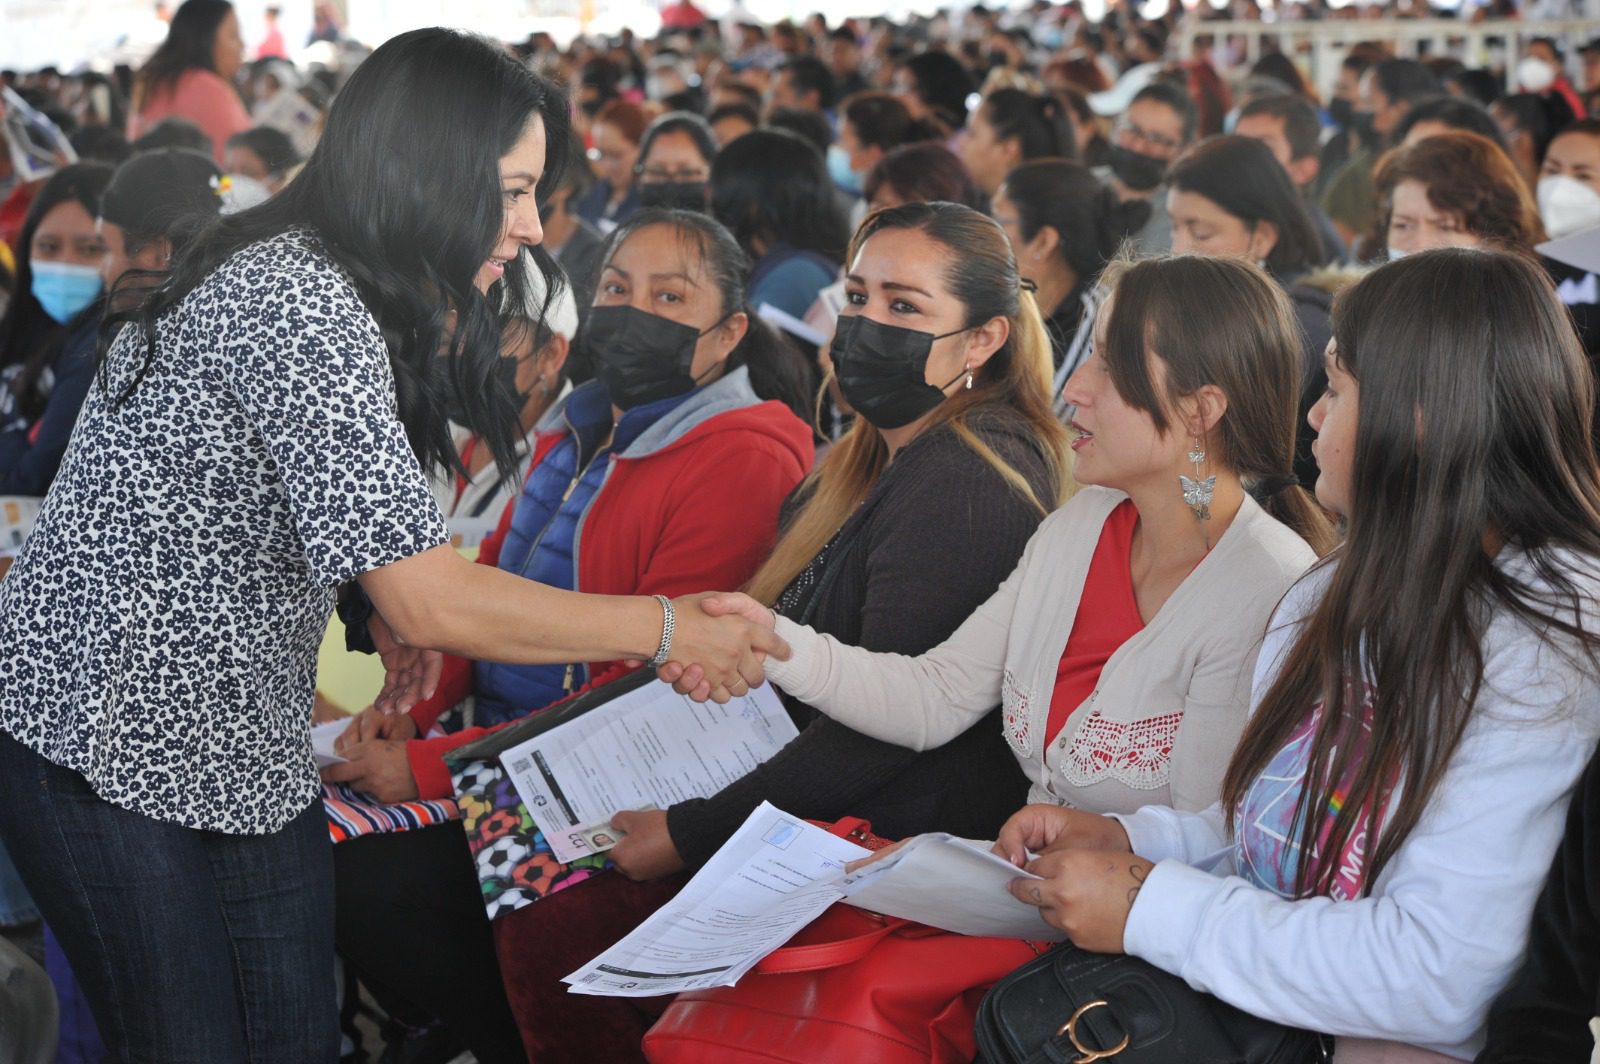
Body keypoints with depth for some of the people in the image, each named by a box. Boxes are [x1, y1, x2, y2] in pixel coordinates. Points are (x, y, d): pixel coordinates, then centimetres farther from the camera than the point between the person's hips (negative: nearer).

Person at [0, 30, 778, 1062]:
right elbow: (434, 605, -28)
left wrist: (381, 597, 5)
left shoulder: (313, 278, 6)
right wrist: (671, 629, -18)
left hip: (243, 739, 9)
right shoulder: (298, 307, -26)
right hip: (105, 745, -9)